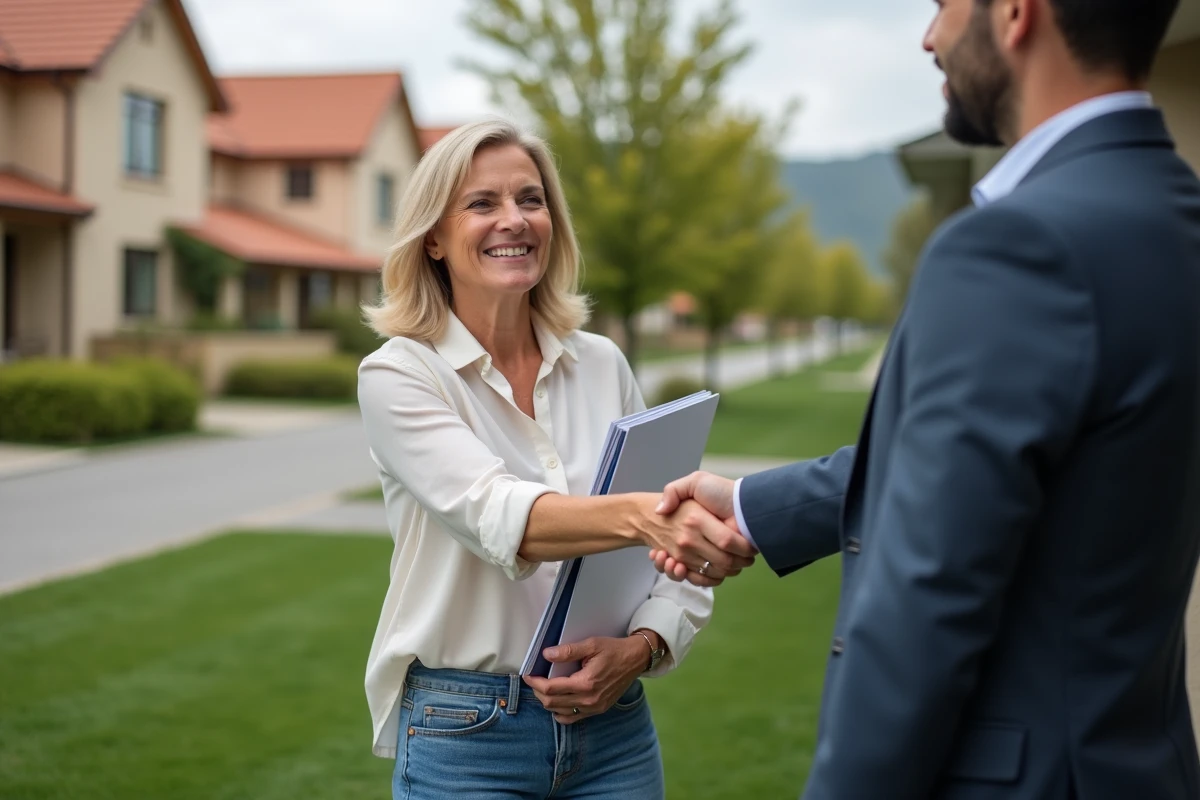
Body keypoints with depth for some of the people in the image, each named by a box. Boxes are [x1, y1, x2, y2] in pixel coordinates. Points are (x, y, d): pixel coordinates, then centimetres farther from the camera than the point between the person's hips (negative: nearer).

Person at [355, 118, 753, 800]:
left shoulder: (603, 365, 3)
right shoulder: (398, 374, -8)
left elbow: (674, 551, 4)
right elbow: (497, 516, -25)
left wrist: (640, 648, -14)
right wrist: (640, 514, -41)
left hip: (613, 726, 3)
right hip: (467, 739, -3)